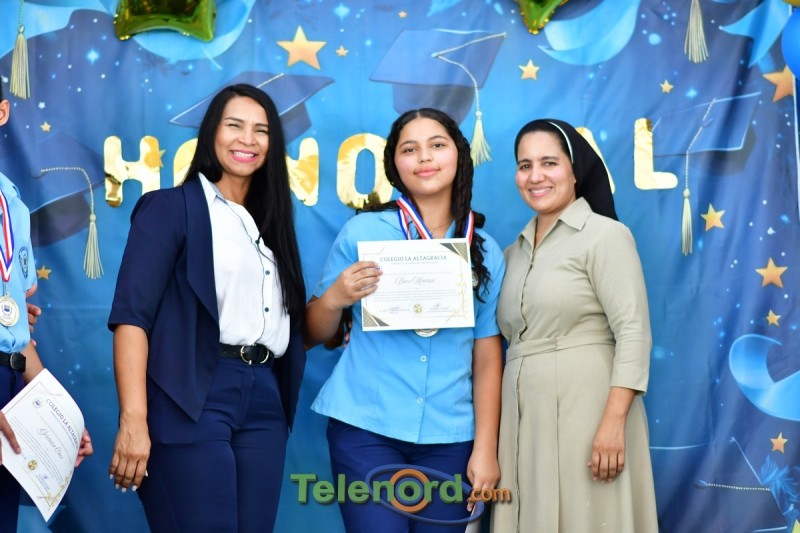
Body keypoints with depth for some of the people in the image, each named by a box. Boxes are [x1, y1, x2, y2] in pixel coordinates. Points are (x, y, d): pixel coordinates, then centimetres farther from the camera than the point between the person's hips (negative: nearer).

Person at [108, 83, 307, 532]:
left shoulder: (270, 222, 20)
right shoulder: (171, 207, 1)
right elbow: (132, 313, -9)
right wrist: (133, 420, -19)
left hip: (264, 401, 6)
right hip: (193, 400, -6)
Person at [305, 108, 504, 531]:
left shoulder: (486, 251, 5)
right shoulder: (362, 231, -1)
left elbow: (487, 359, 5)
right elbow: (315, 334, 5)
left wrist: (486, 449, 0)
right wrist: (334, 299, -15)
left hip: (450, 438, 2)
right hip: (365, 428, -2)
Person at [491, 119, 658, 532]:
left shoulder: (605, 235, -4)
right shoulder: (515, 251, 15)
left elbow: (633, 332, -12)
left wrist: (614, 422, -20)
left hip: (586, 410, -6)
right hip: (525, 418, 6)